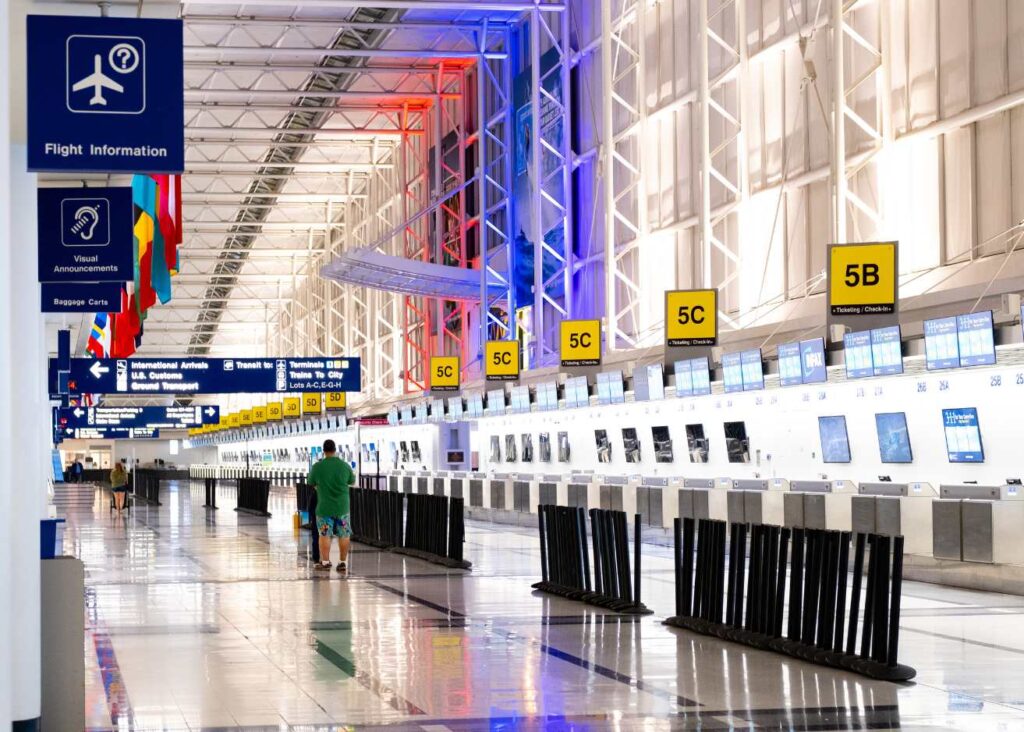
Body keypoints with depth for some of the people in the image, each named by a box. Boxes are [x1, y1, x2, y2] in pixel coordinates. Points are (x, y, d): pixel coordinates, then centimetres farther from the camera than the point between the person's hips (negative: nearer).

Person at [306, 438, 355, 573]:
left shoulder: (317, 467, -12)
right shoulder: (345, 466, -7)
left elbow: (311, 483, 4)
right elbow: (352, 481, 11)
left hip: (324, 507, -1)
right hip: (342, 507, 1)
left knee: (324, 535, 8)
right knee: (344, 535, 10)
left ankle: (325, 562, 8)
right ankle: (343, 562, 12)